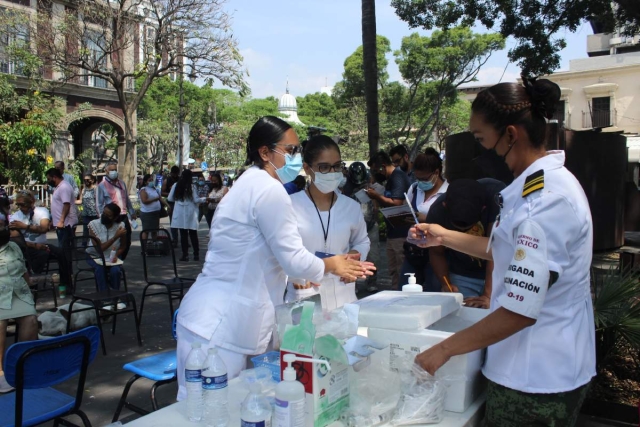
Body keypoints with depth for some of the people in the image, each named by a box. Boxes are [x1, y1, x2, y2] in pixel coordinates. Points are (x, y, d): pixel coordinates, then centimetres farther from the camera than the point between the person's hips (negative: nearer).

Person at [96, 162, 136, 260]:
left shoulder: (122, 184, 16)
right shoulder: (102, 185, -2)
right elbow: (99, 204, -5)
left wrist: (132, 212, 17)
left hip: (124, 217, 6)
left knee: (127, 242, 8)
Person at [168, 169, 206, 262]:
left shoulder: (176, 185, 0)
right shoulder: (192, 186, -7)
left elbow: (170, 199, 5)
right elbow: (196, 200, -6)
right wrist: (204, 199, 11)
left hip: (180, 214, 1)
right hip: (190, 213, -1)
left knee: (183, 234, 4)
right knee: (193, 234, 8)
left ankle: (185, 255, 5)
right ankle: (196, 254, 10)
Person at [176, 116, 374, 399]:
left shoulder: (252, 185, 14)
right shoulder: (270, 190, -16)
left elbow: (278, 255, 17)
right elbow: (294, 259, -15)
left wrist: (329, 268, 17)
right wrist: (330, 265, 4)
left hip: (217, 318, 10)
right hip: (219, 325, -10)